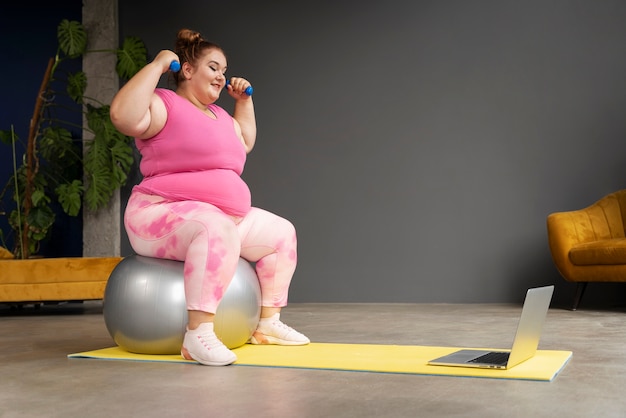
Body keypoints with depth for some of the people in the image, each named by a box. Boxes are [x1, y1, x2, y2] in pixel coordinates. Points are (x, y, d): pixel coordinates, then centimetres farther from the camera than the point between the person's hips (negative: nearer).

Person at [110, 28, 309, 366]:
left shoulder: (219, 115, 18)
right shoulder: (164, 105, -9)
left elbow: (245, 141, 36)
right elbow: (123, 116, -30)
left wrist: (244, 99, 25)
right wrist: (157, 65, -23)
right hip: (163, 216, -10)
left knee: (282, 233, 12)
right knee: (218, 228, -41)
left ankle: (268, 324, 16)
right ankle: (198, 335, -41)